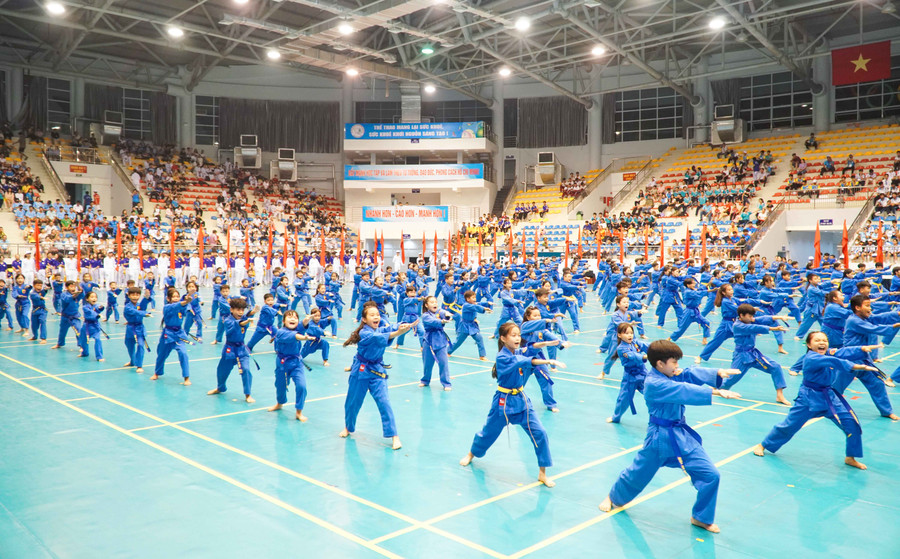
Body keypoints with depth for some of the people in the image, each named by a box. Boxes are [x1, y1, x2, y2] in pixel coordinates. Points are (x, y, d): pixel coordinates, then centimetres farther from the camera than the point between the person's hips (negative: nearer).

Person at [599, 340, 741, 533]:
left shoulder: (673, 375, 2)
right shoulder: (653, 383, -24)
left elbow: (694, 374, -9)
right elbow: (683, 391, -33)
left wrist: (718, 373, -25)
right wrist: (716, 392, -38)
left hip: (682, 436, 7)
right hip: (660, 439, -7)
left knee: (710, 475, 0)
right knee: (638, 473, 11)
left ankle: (701, 517, 21)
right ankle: (614, 497, 41)